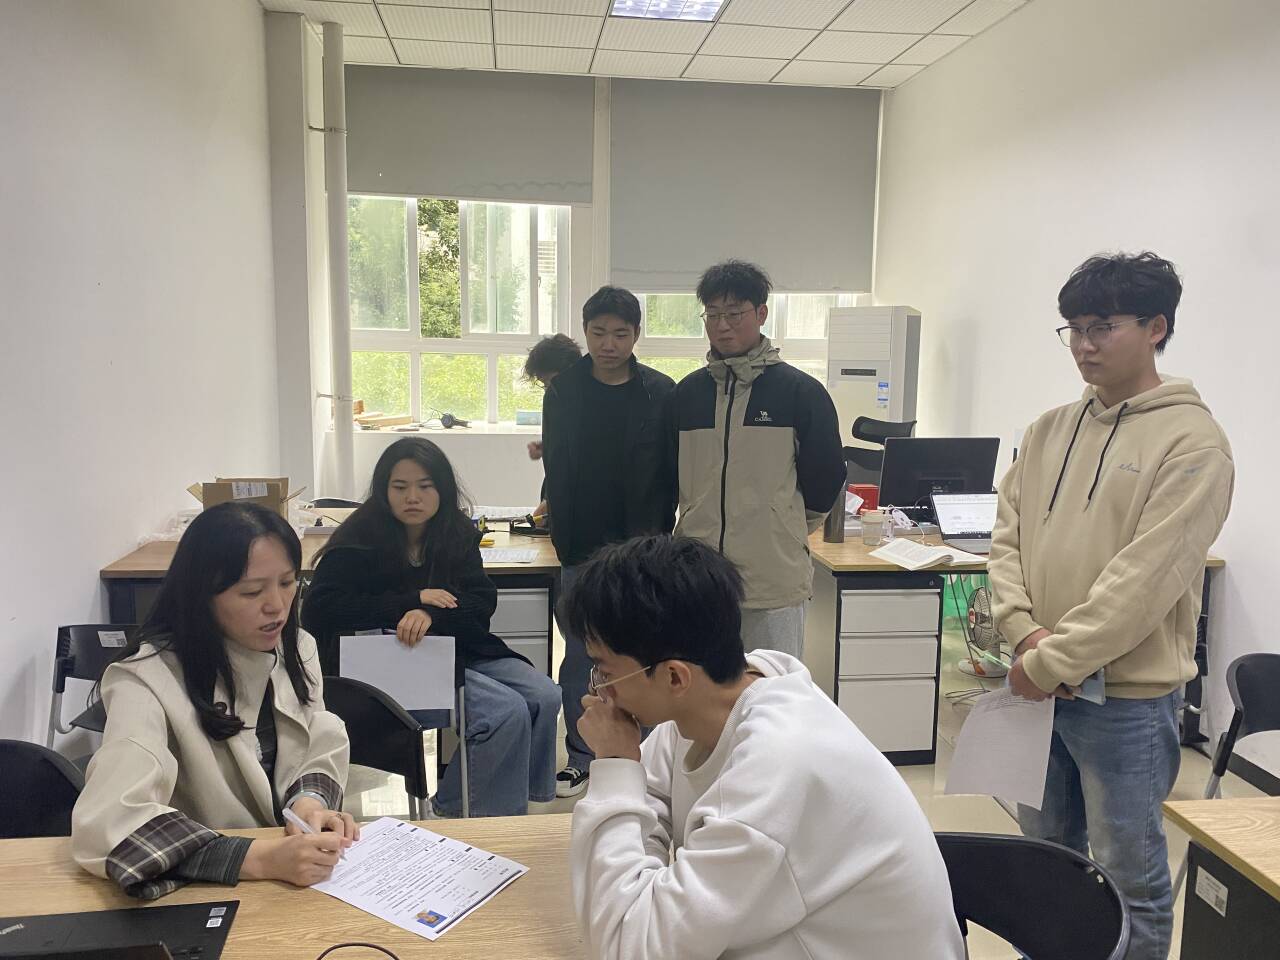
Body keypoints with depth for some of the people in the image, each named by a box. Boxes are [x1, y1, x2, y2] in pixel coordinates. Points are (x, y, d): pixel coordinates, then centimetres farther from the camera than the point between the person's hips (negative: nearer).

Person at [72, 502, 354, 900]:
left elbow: (323, 752, 5)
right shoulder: (149, 680, -17)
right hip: (203, 891, -4)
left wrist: (310, 801, -17)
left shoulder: (297, 650, 0)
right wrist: (263, 859, -35)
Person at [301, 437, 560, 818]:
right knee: (507, 712, -23)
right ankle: (455, 809, -1)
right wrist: (414, 599, -20)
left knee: (545, 697, -14)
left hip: (461, 649, 6)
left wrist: (431, 613, -27)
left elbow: (483, 600, -4)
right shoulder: (359, 540, -9)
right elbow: (318, 607, -19)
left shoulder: (458, 534, 5)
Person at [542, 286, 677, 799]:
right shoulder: (564, 391, 2)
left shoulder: (661, 393, -1)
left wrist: (657, 539, -6)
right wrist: (567, 541, -6)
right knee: (580, 656, 9)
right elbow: (557, 472, 2)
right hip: (582, 549, 1)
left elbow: (671, 472, 0)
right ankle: (581, 759, 23)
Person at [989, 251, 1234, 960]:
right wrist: (1024, 631, -11)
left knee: (1129, 874, 9)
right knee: (1045, 851, 22)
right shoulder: (1050, 430, 7)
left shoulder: (1192, 441, -12)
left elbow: (1147, 576, -19)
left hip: (1128, 695, -6)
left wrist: (1054, 662, -18)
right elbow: (1007, 537, 4)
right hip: (1037, 682, 6)